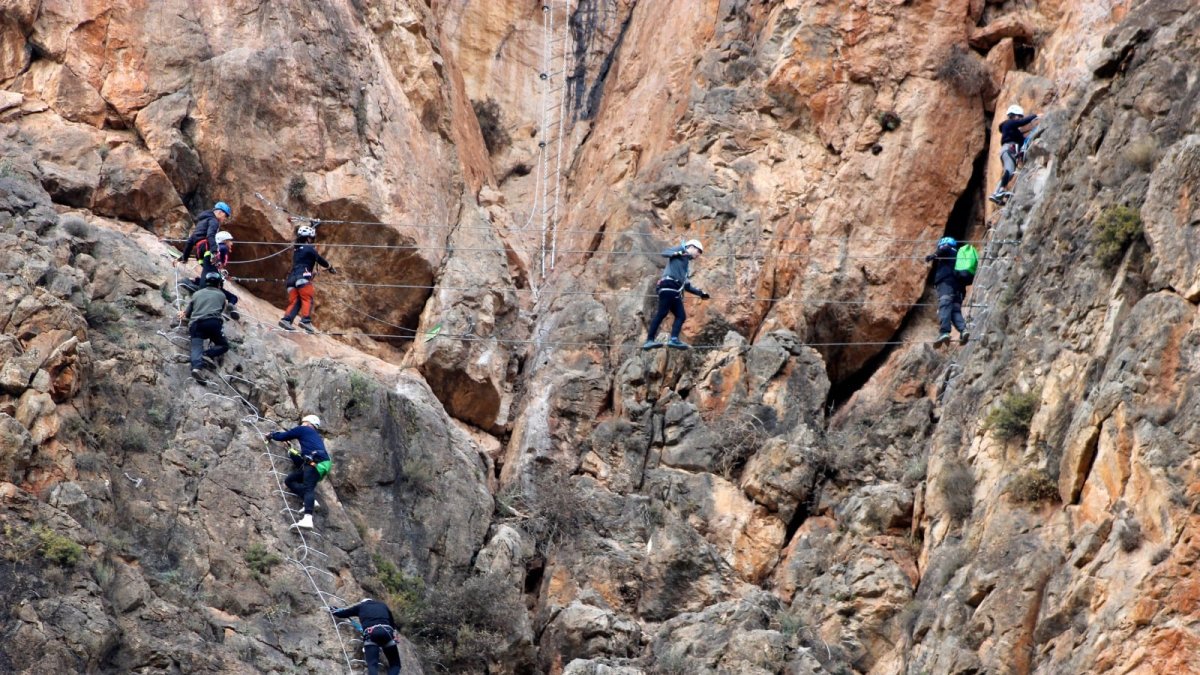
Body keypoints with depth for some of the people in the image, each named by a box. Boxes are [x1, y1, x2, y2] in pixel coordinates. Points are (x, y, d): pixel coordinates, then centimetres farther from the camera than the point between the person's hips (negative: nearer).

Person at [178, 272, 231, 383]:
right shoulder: (221, 295, 22)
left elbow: (187, 314, 26)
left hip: (196, 324, 2)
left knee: (196, 347, -16)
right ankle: (208, 353, -16)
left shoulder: (197, 294, 26)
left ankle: (196, 367, -48)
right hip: (213, 323, -2)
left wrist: (185, 314, 50)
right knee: (224, 345, 15)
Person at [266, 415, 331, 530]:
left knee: (308, 488, -25)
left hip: (316, 463, -8)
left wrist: (271, 435, 38)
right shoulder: (316, 436, 34)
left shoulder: (302, 429, 14)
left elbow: (282, 436, 20)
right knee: (289, 480, 11)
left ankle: (308, 519, -46)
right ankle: (310, 500, -7)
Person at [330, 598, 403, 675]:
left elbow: (344, 613, 37)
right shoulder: (383, 606, 35)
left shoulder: (361, 606, 29)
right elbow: (393, 623, 37)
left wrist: (333, 610, 57)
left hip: (371, 634, -1)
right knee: (395, 664, 8)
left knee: (372, 665, -12)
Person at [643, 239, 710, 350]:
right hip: (669, 286, -9)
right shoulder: (682, 250, 14)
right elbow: (665, 253, -3)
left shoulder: (686, 263, 33)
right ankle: (650, 340, -23)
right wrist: (676, 254, -21)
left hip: (676, 291, 9)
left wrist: (700, 293, 35)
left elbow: (687, 286, 34)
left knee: (681, 316, -1)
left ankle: (674, 339, -15)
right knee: (662, 313, -17)